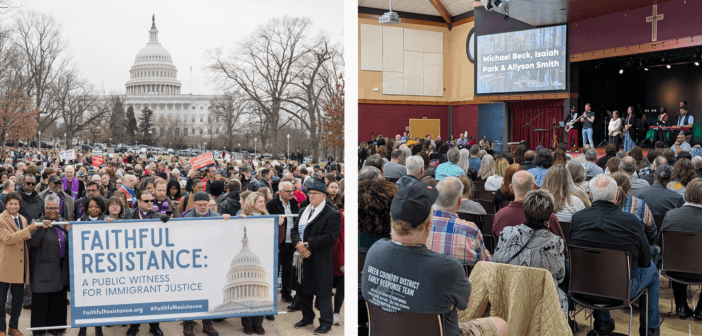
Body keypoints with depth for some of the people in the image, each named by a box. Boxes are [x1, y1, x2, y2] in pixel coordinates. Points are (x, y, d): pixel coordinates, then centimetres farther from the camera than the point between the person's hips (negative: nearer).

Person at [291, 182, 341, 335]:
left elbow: (329, 237, -18)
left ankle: (326, 323, 14)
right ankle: (307, 317, 33)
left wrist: (307, 244, -19)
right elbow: (294, 230, 10)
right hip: (302, 259, 7)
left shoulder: (333, 214, -9)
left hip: (320, 261, -7)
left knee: (322, 293, 1)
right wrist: (298, 244, -11)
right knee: (302, 290, 16)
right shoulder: (303, 211, 14)